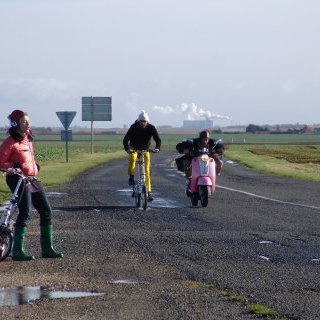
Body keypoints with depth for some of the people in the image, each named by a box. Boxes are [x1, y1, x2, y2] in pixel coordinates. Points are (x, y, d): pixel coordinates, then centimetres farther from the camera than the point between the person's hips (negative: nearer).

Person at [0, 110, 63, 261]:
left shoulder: (29, 139, 13)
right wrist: (13, 167, -20)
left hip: (32, 180, 9)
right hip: (19, 180, -9)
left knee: (46, 211, 6)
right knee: (25, 214, -16)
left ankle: (47, 248, 13)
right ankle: (17, 251, -13)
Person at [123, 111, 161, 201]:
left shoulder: (151, 128, -16)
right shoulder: (134, 127, -19)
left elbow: (158, 139, -18)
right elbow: (125, 139, -24)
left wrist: (157, 148, -39)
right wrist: (127, 149, -43)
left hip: (145, 149, 1)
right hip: (134, 148, -1)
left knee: (147, 171, -5)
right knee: (132, 158, -36)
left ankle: (149, 192, -3)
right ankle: (131, 177, -13)